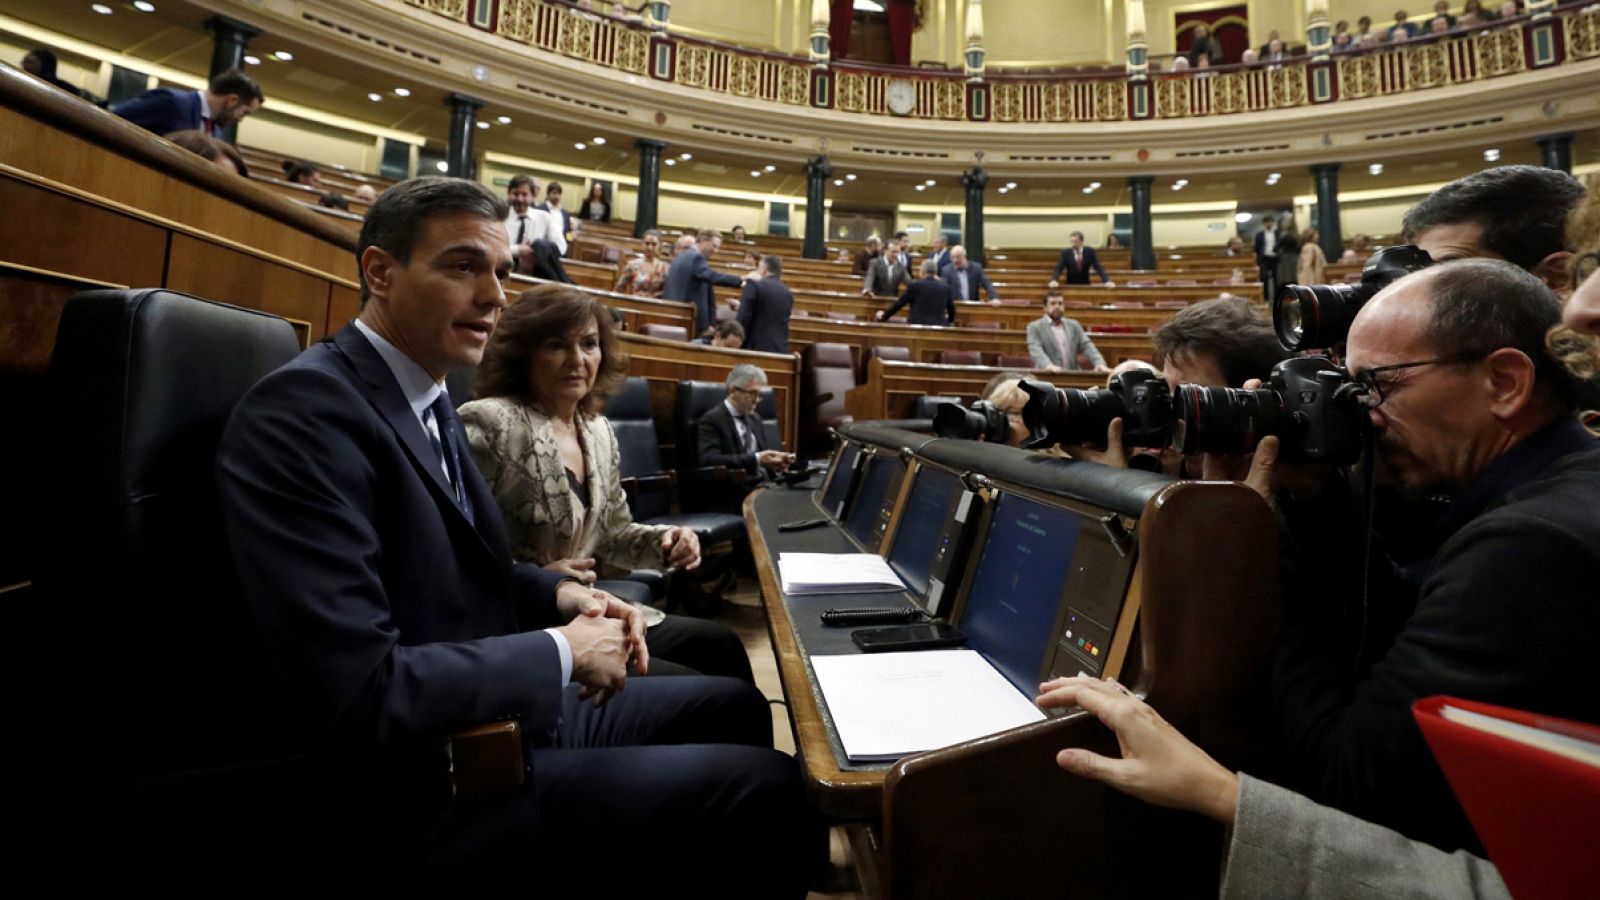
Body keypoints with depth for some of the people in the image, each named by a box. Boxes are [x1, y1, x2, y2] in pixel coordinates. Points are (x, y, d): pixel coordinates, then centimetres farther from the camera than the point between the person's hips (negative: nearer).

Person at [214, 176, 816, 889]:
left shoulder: (428, 396, 7)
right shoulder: (305, 410, -21)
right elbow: (358, 695, -28)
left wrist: (561, 594, -1)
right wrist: (563, 651, -17)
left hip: (516, 707, 9)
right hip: (425, 786, -9)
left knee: (741, 708, 16)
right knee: (762, 788, -13)